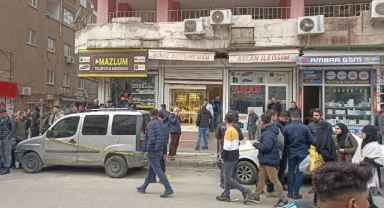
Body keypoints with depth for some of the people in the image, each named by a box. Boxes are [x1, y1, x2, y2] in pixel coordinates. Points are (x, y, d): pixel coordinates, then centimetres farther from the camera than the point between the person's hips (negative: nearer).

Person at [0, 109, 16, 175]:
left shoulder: (10, 119, -5)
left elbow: (13, 129, -8)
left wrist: (8, 137, -13)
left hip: (8, 139, -7)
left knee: (7, 154, -5)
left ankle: (7, 168, -3)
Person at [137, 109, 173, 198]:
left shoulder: (151, 124, -12)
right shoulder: (162, 125, 13)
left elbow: (151, 139, -22)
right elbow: (165, 140, 15)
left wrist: (146, 150, -13)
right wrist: (164, 152, 20)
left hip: (153, 151, -9)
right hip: (160, 151, 9)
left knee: (158, 170, -8)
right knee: (150, 170, 18)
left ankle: (168, 189, -12)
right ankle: (143, 188, 31)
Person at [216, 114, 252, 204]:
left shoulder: (228, 131, -17)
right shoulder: (235, 130, 11)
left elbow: (227, 146, -22)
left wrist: (223, 156, -11)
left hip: (230, 157, -9)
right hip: (235, 155, 9)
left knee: (228, 178, -3)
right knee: (227, 176, 15)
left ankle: (245, 191, -6)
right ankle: (226, 195, 18)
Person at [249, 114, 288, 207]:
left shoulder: (268, 133, -22)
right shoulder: (267, 131, 12)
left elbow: (266, 146, -30)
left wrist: (256, 144, -16)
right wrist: (258, 143, 2)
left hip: (269, 160, -11)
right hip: (265, 159, 11)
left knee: (274, 180, -3)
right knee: (261, 178, 17)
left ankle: (283, 199, 6)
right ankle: (256, 196, 27)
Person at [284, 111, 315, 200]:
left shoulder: (287, 128, -8)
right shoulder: (305, 127, -10)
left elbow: (285, 141, -1)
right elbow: (311, 141, -6)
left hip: (291, 153, 1)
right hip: (302, 153, -1)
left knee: (291, 172, 13)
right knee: (299, 173, 6)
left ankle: (290, 192, 17)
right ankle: (296, 193, 6)